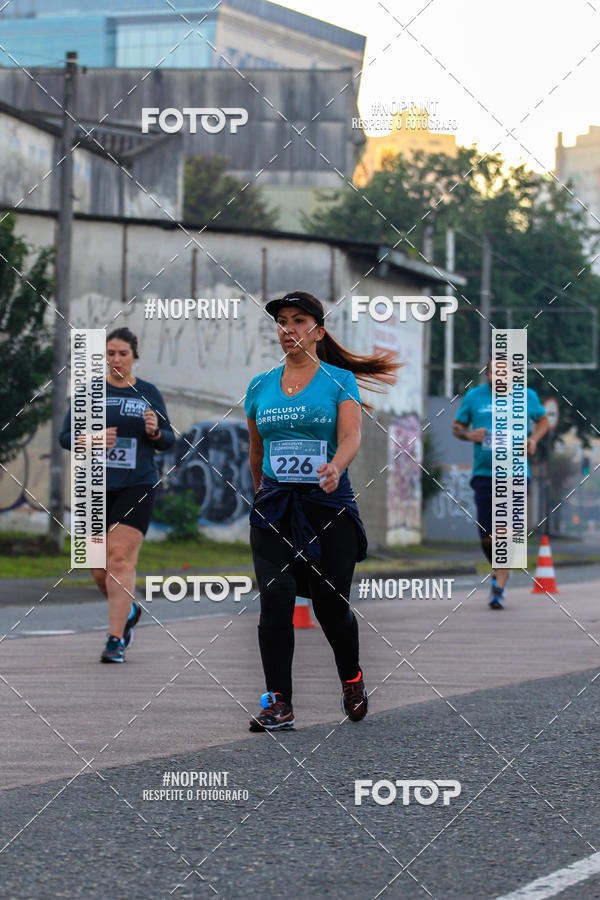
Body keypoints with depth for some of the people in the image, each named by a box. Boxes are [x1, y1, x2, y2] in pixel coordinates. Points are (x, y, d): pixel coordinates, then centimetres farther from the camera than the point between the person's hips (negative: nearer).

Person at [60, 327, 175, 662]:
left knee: (121, 560, -15)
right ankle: (129, 612, 35)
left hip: (137, 486, -2)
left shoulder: (149, 393, 6)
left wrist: (155, 432, -11)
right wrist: (92, 439, -15)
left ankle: (116, 640, -15)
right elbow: (66, 437, 4)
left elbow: (168, 440, 11)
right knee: (100, 568, 5)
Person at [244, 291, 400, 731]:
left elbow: (351, 435, -15)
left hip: (329, 504, -2)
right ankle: (279, 703, -11)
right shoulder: (260, 386, 11)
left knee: (331, 604, 2)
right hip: (275, 504, 2)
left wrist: (335, 467, -34)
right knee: (276, 598, -13)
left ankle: (352, 679, 31)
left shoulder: (340, 380, 0)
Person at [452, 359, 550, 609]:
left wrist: (534, 439, 1)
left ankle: (499, 586, -7)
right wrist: (468, 434, -7)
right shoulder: (474, 397, 5)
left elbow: (543, 420, 21)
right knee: (487, 537, 1)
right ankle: (499, 572, 30)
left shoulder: (526, 396, 5)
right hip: (484, 474, 1)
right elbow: (457, 426, 16)